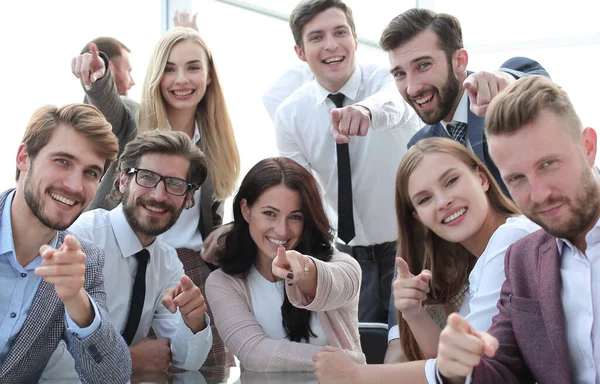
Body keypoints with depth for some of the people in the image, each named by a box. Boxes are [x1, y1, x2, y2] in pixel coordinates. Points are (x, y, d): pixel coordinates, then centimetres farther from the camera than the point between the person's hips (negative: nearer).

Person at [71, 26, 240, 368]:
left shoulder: (215, 141, 12)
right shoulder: (133, 122, 0)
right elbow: (107, 104, -25)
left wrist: (223, 236, -1)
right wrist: (97, 79, -47)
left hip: (194, 269, 4)